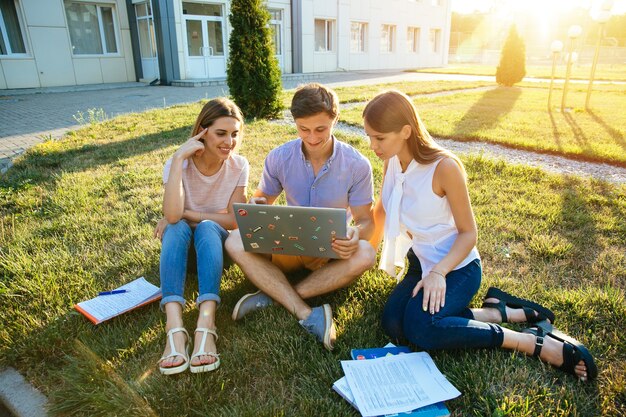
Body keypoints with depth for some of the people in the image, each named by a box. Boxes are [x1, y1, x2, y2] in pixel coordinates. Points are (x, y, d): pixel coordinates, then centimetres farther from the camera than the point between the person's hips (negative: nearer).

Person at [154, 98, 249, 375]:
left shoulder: (239, 166, -12)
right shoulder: (177, 164, -15)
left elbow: (234, 220, -14)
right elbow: (172, 215, -32)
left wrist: (186, 214, -19)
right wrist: (179, 159, -33)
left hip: (216, 240, 0)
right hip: (181, 241, 0)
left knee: (206, 227, -33)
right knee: (177, 228, -33)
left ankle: (206, 325, -47)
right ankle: (175, 328, -47)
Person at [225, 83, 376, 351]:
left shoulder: (356, 165, -12)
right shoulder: (279, 158, -7)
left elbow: (365, 220, -6)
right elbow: (263, 198, 6)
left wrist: (356, 235, -31)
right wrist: (255, 206, -20)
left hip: (333, 253, -1)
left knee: (365, 255, -34)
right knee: (235, 242, -24)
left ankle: (274, 295, -25)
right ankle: (306, 314, -35)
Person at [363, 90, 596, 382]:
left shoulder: (444, 167, -22)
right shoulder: (392, 161, -3)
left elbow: (468, 232, -15)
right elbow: (381, 212, 11)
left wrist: (439, 272, -29)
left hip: (457, 266, -6)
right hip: (421, 262, 6)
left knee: (420, 329, -30)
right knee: (393, 325, -19)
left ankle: (534, 342, -13)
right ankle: (499, 312, -6)